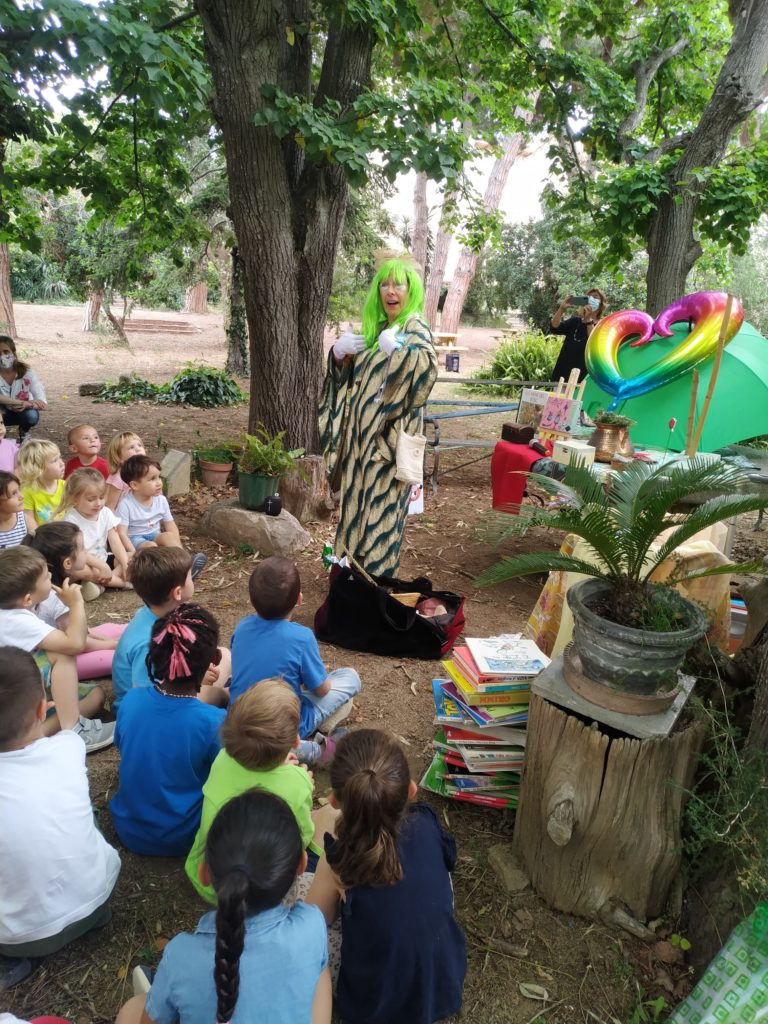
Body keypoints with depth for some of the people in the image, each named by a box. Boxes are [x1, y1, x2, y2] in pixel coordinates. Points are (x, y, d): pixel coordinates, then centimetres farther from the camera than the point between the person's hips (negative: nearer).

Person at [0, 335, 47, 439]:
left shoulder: (27, 373, -21)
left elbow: (43, 404, -26)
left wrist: (26, 405, -44)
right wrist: (21, 402, -48)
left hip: (23, 412, 0)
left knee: (32, 416, -34)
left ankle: (23, 431, 4)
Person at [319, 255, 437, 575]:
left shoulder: (415, 327, -7)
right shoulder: (376, 326, 15)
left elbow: (428, 367, -27)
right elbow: (350, 375, 20)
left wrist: (397, 348, -33)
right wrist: (339, 353, 3)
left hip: (389, 434, -8)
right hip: (362, 431, 8)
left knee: (381, 505, -3)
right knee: (358, 500, 14)